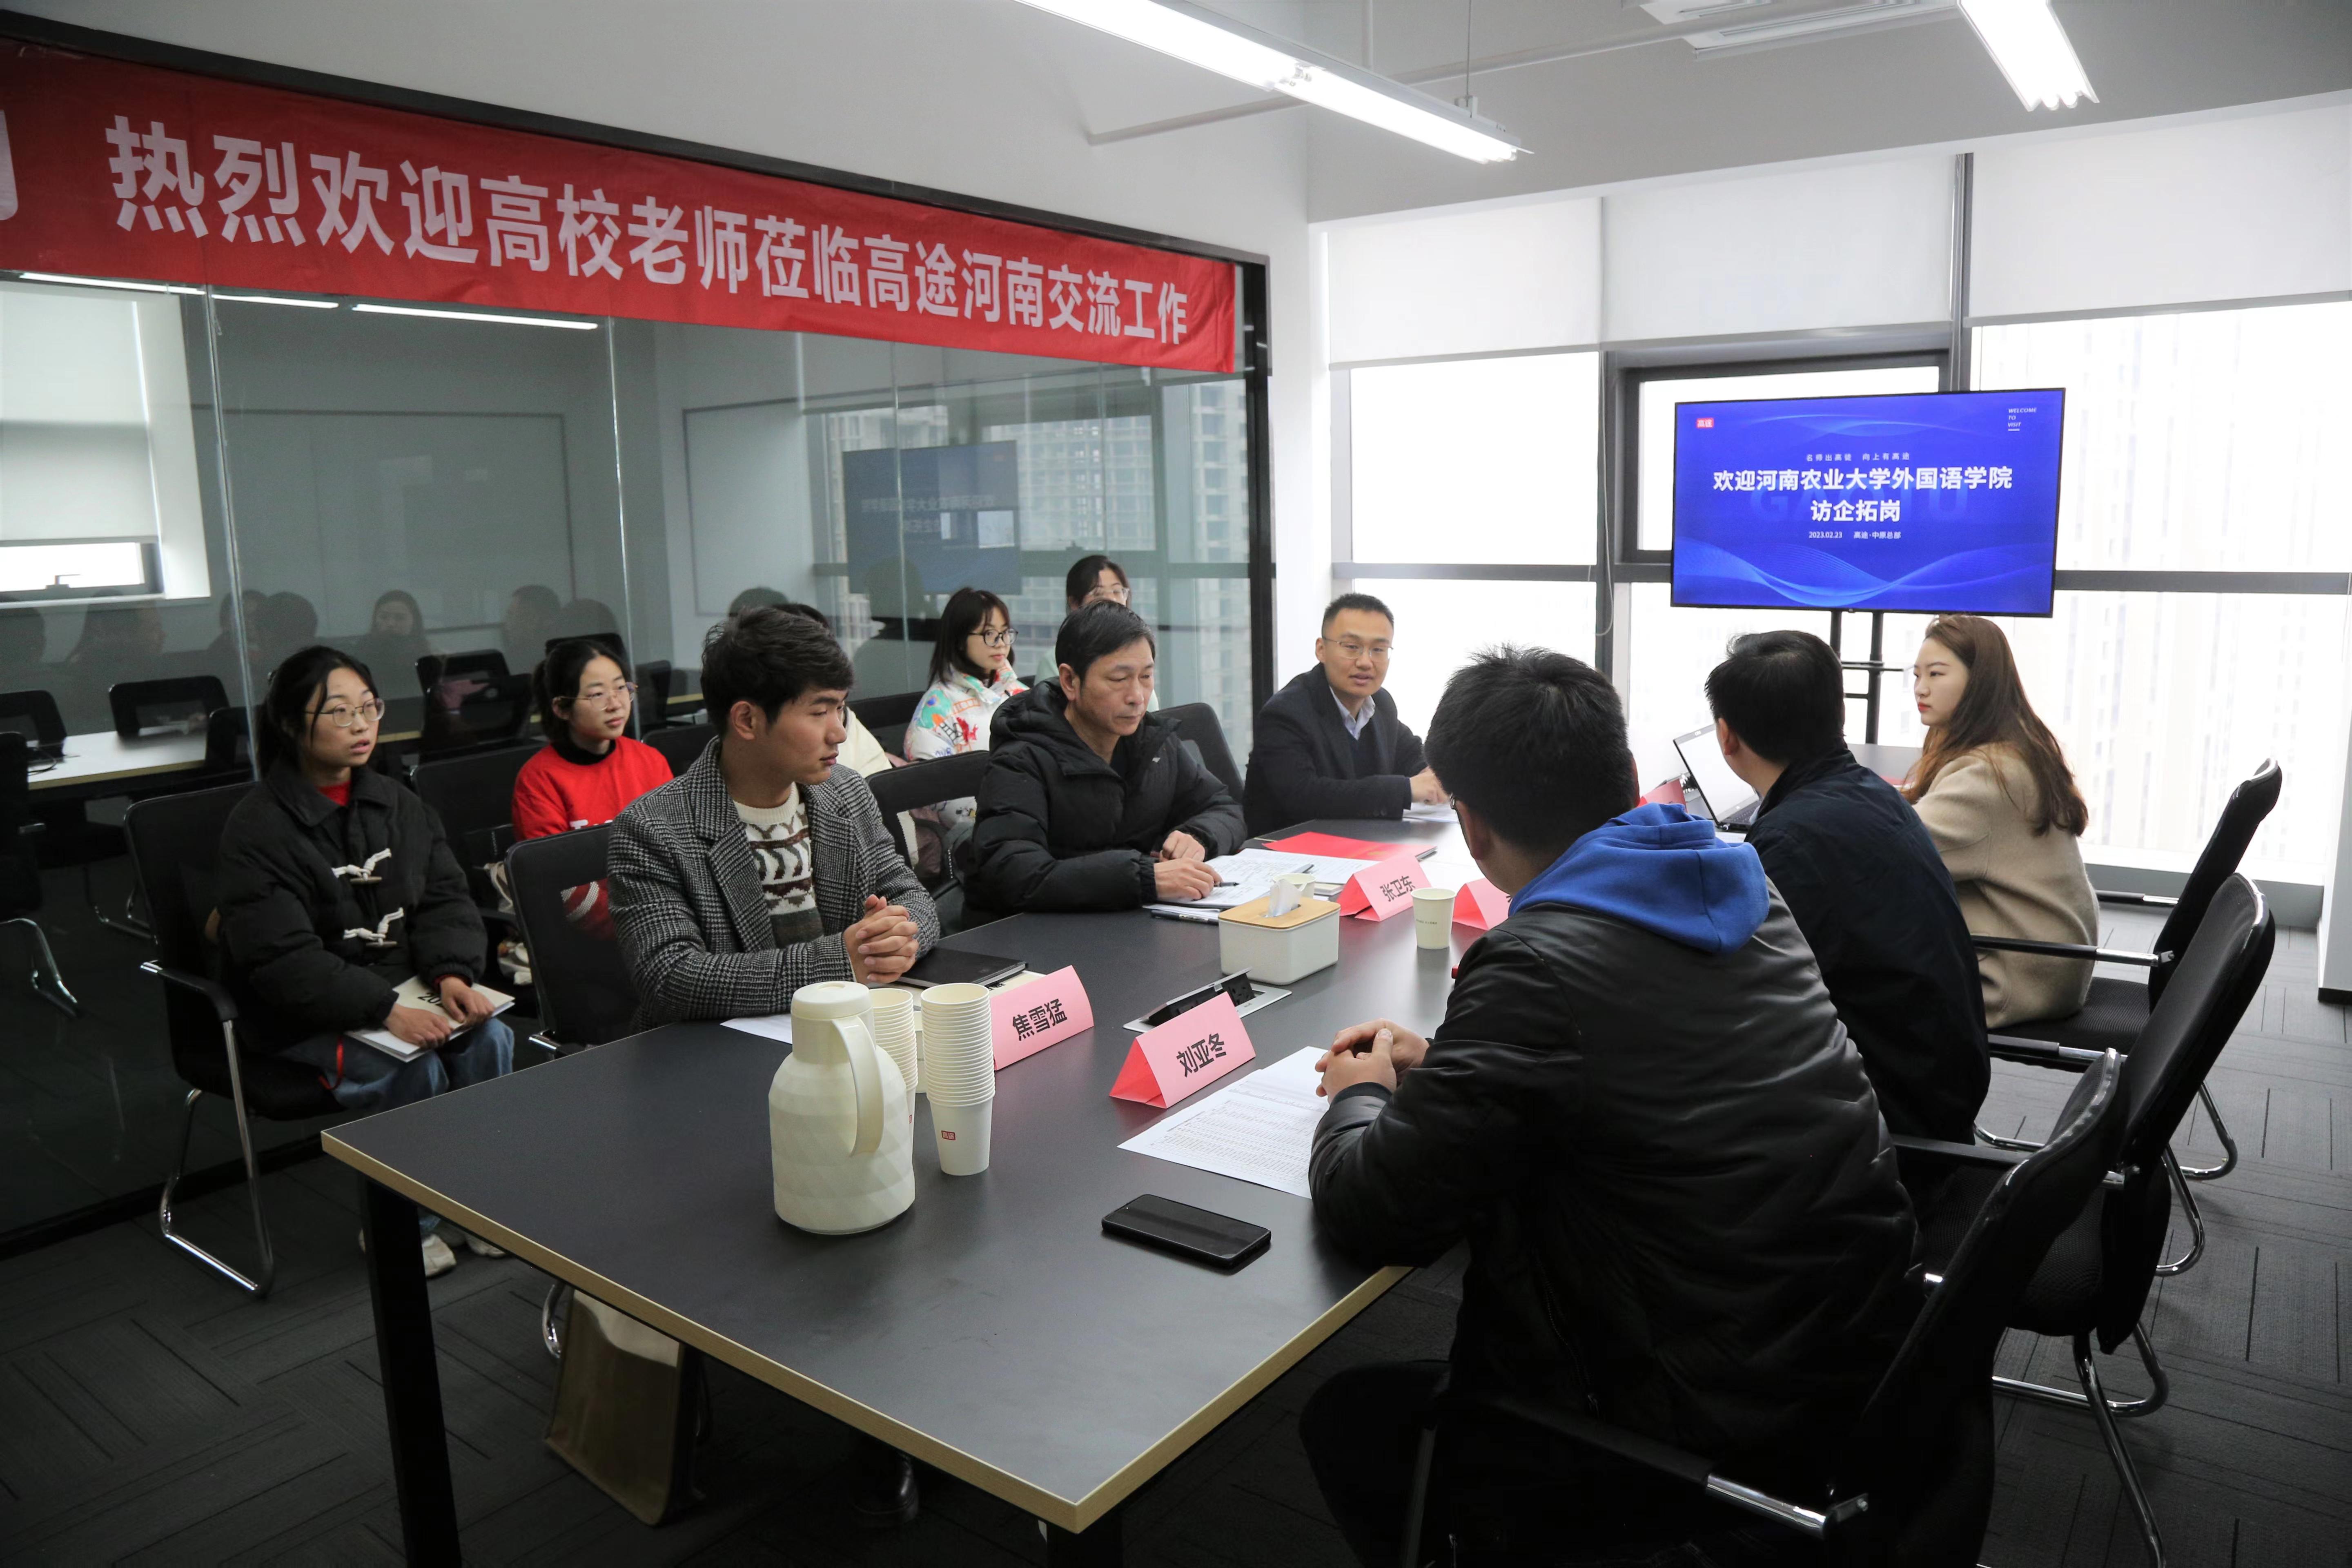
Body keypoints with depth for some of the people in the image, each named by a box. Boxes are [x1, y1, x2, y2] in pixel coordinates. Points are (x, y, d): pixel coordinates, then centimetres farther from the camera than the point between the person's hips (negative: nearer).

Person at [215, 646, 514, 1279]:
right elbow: (283, 960, -19)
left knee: (491, 1037, -20)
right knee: (417, 1072, -27)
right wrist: (385, 1009, -29)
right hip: (302, 1017, -5)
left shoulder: (396, 803, 8)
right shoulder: (257, 828, -12)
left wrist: (453, 974, -15)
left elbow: (446, 898, 6)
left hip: (404, 990, 5)